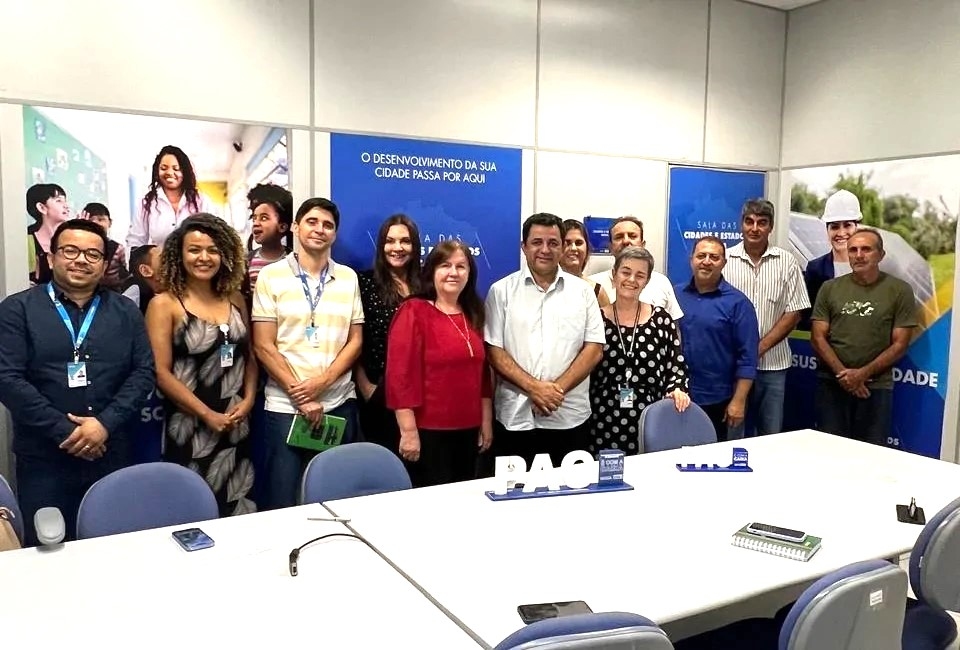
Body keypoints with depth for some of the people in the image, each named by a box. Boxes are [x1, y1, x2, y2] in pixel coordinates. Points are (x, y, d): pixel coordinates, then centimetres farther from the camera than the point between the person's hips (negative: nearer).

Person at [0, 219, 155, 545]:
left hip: (113, 456, 2)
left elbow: (144, 372, 2)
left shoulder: (125, 312, 9)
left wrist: (105, 423, -12)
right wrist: (65, 431, -15)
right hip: (43, 459, -2)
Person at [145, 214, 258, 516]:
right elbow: (162, 373, -10)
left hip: (236, 424, 4)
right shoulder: (164, 304, -6)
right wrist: (207, 415, -12)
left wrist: (249, 398, -3)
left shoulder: (235, 299, 7)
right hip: (190, 426, -4)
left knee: (238, 509, 11)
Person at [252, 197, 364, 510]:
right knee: (284, 501, 3)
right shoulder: (271, 276, 0)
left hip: (339, 403, 3)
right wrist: (299, 395, -10)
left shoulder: (348, 278, 8)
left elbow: (355, 341, 5)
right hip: (285, 405, -2)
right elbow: (264, 346, -4)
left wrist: (322, 382, -9)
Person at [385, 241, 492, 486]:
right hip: (428, 432, -6)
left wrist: (486, 422, 14)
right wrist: (408, 431, -18)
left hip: (467, 431, 6)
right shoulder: (413, 312, -9)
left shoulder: (473, 316, 11)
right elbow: (400, 375, -15)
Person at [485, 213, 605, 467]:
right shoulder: (502, 291, 3)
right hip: (516, 418, -1)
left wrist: (557, 389, -10)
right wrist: (533, 387, -13)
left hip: (570, 418, 1)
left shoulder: (582, 291, 6)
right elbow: (493, 350, -2)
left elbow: (594, 349, 2)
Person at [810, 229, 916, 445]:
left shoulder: (900, 291, 1)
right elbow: (818, 338, 1)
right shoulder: (830, 288, 5)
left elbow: (899, 344, -2)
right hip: (831, 384, 1)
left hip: (876, 387, -1)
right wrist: (843, 373, -11)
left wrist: (863, 373, -13)